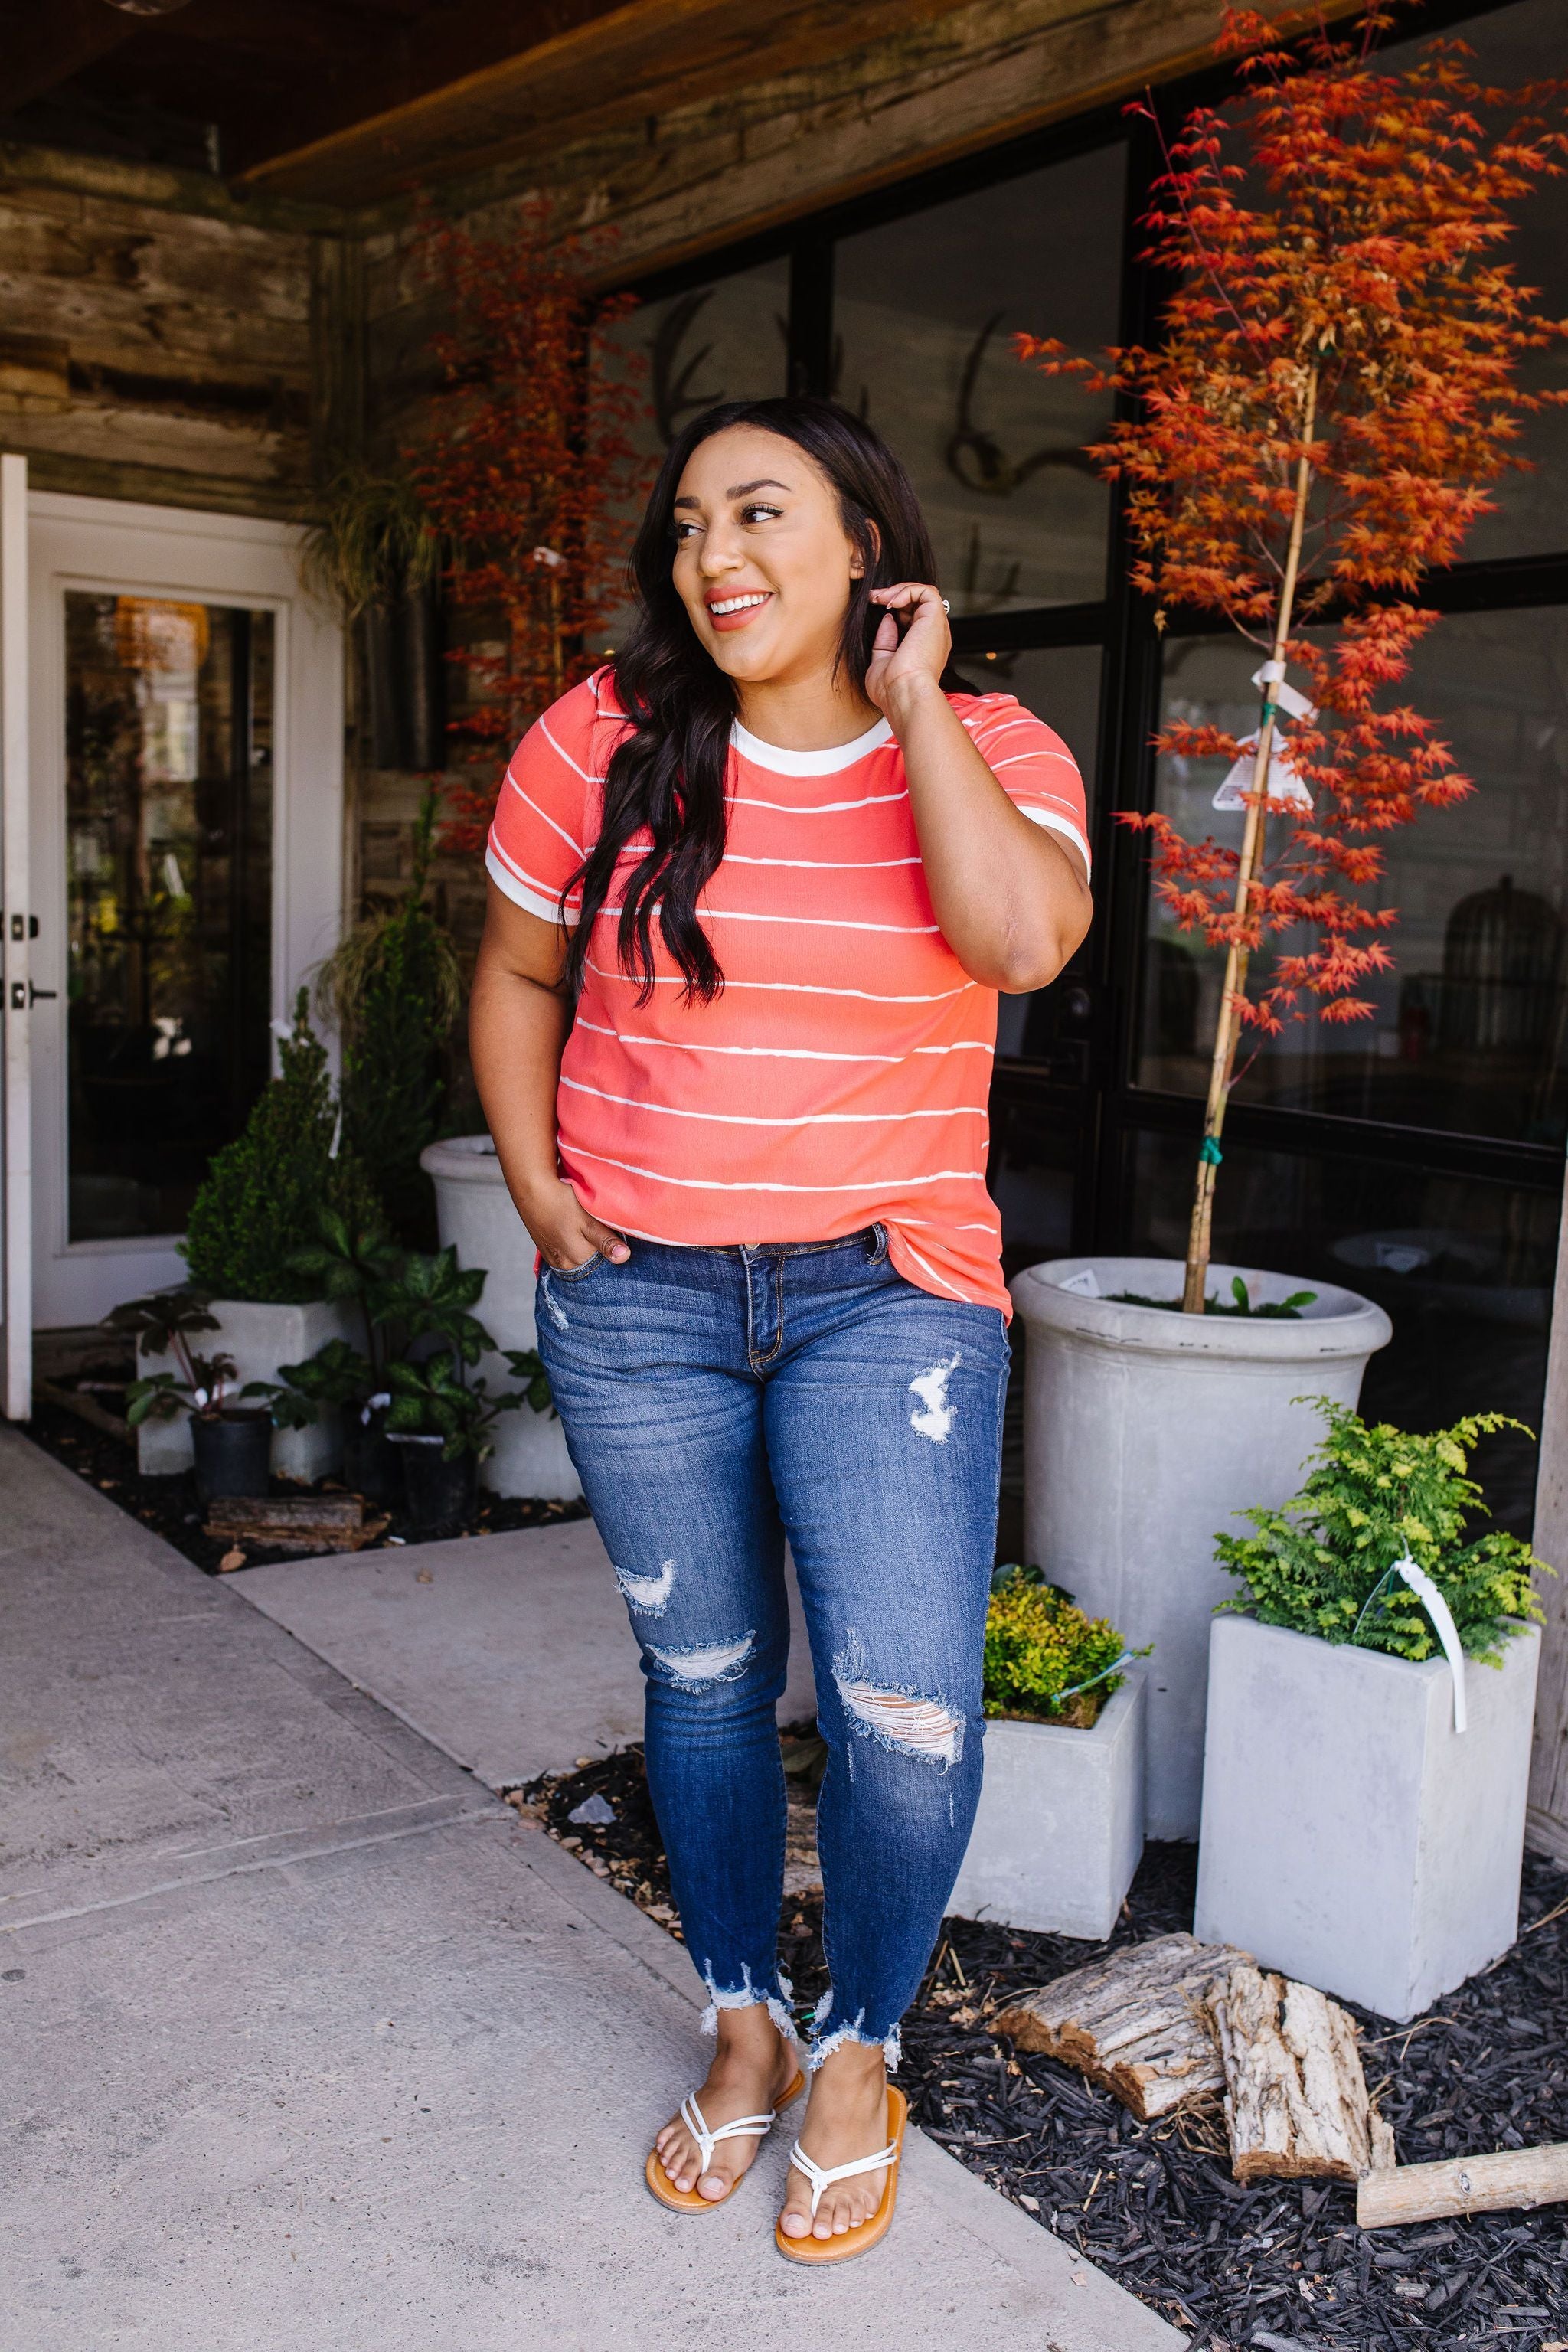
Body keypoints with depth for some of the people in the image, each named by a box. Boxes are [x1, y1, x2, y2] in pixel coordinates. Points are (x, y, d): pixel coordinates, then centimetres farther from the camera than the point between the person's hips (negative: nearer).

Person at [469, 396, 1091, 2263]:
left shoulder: (991, 749, -3)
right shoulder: (605, 741, -1)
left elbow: (1023, 938, -24)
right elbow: (516, 975, 11)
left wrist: (911, 702, -15)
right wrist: (536, 1187, 2)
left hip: (889, 1290, -1)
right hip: (639, 1295, 2)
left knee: (907, 1715, -10)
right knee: (702, 1681, 13)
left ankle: (857, 2055, 20)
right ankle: (743, 2033, 37)